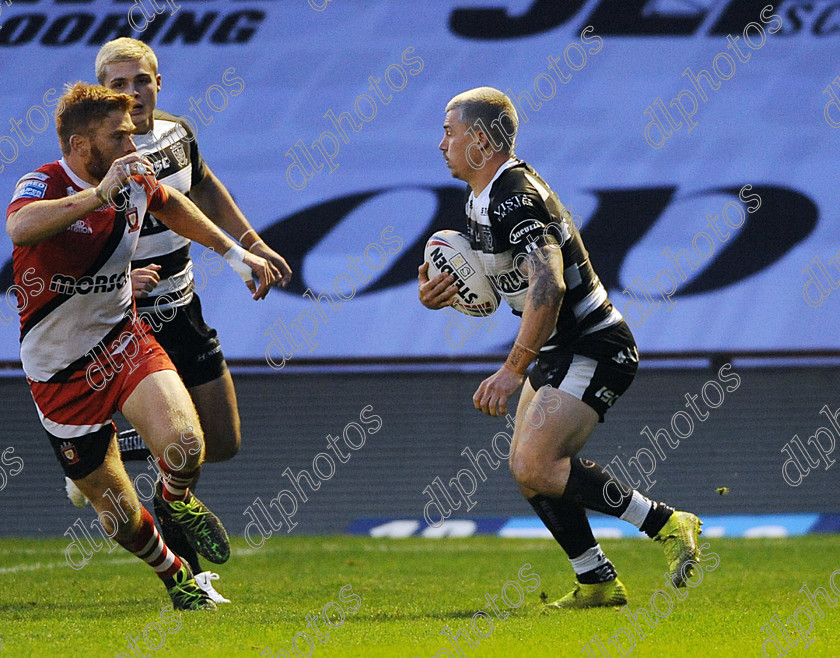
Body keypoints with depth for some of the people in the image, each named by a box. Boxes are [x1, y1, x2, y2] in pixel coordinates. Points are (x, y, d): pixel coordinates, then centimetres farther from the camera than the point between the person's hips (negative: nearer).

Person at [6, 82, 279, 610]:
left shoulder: (135, 180, -4)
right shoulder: (42, 186, -22)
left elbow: (173, 205, 22)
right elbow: (21, 227, -48)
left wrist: (234, 251, 22)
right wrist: (100, 193, -49)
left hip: (124, 339, 4)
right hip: (61, 374, -4)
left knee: (185, 443, -25)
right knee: (121, 517, 1)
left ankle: (175, 499, 12)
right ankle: (175, 575, 34)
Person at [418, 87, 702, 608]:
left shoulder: (514, 199, -22)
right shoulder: (484, 198, 12)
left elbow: (548, 286, -32)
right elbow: (495, 279, 25)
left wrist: (513, 370, -34)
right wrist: (444, 291, 4)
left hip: (595, 349, -11)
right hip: (561, 352, 11)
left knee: (535, 466, -20)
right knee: (530, 470, 6)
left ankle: (666, 524, -12)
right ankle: (598, 582, 12)